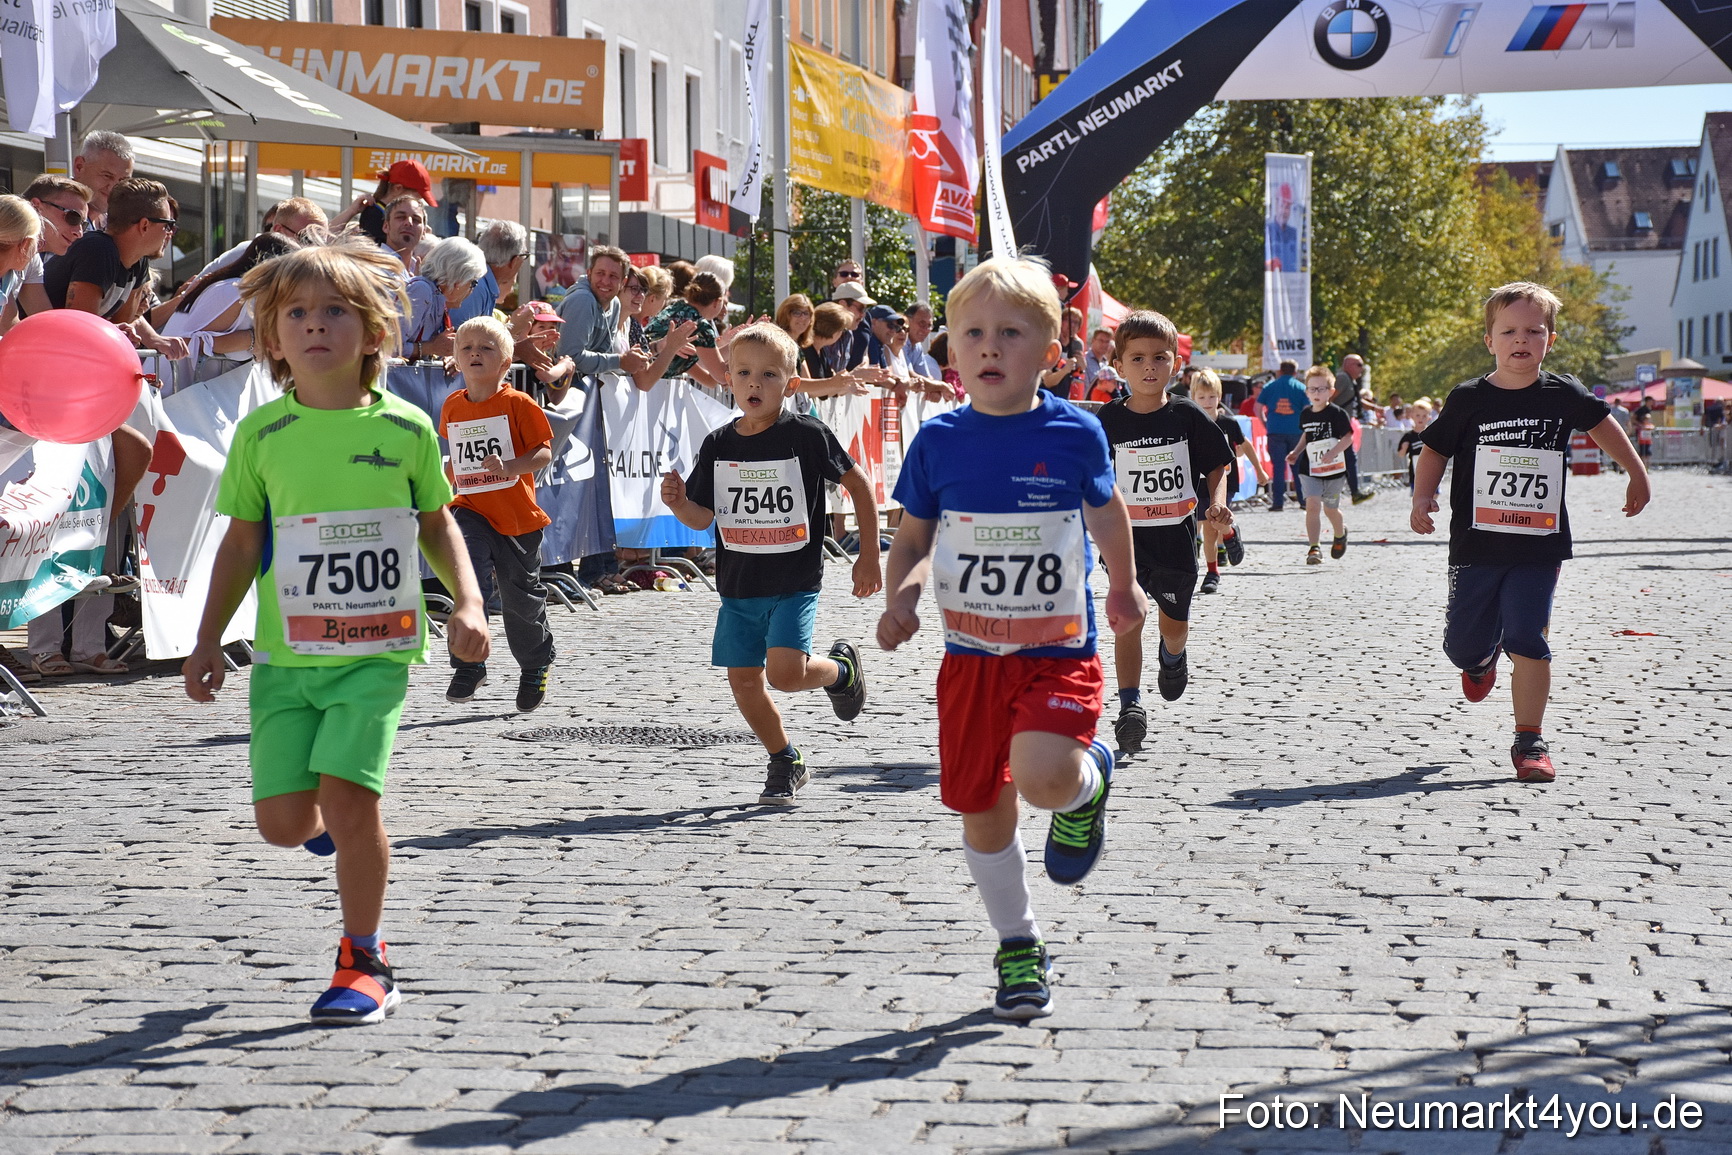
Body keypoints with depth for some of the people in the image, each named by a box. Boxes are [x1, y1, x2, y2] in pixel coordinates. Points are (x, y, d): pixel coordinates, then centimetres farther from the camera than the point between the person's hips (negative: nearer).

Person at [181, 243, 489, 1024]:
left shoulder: (405, 428, 1)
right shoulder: (261, 434, 2)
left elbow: (437, 523, 12)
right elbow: (241, 544, 9)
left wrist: (467, 603, -1)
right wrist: (209, 639, 8)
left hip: (376, 649, -2)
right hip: (286, 654, 2)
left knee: (347, 791, -15)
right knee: (281, 820, -4)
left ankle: (363, 963, 2)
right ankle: (335, 828, 35)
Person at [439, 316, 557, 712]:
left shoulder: (518, 404, -8)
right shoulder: (452, 407, 7)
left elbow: (544, 453, -10)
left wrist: (509, 467, -25)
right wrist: (449, 485, 16)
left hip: (516, 515, -2)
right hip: (470, 510, 2)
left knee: (520, 596, 9)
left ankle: (536, 667, 33)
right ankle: (469, 665, -13)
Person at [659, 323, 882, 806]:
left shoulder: (806, 435, -10)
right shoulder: (717, 445, 1)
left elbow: (858, 483, -1)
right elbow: (702, 517, 8)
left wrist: (869, 554, 1)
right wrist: (679, 504, -15)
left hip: (795, 583, -4)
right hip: (738, 585, 5)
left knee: (784, 672, -19)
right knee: (744, 682, 4)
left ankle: (840, 669, 14)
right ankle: (786, 763, 26)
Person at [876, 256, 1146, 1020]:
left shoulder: (1073, 432, -6)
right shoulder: (938, 441, -3)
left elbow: (1106, 509, 14)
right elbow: (913, 537, 8)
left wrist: (1124, 587, 27)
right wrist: (899, 598, -11)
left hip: (1058, 650, -3)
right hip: (971, 655, 3)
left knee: (1043, 776, -27)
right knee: (981, 810, 9)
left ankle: (1089, 780, 11)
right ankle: (1018, 948, 30)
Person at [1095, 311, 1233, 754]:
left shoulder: (1189, 418, -2)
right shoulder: (1108, 421, -3)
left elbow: (1217, 467, 5)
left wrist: (1217, 502, -12)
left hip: (1177, 535, 1)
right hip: (1127, 535, -1)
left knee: (1174, 620, 14)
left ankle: (1172, 655, 50)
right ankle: (1129, 704, -8)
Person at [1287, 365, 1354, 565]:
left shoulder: (1337, 413, -11)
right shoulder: (1306, 415, 4)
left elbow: (1348, 438, -13)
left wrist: (1332, 453, -26)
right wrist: (1296, 452, 10)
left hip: (1334, 469, -3)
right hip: (1311, 469, 3)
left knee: (1330, 508, 14)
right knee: (1312, 505, -15)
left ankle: (1340, 534, 46)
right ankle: (1314, 549, -15)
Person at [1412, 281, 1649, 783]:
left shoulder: (1562, 394, 0)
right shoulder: (1467, 399, -3)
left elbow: (1601, 423, 19)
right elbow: (1434, 452, 5)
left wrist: (1637, 475, 26)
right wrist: (1422, 499, -11)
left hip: (1538, 548, -1)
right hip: (1476, 545, 1)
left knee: (1527, 643, -10)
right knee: (1463, 644, 7)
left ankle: (1529, 742, 2)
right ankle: (1483, 657, 46)